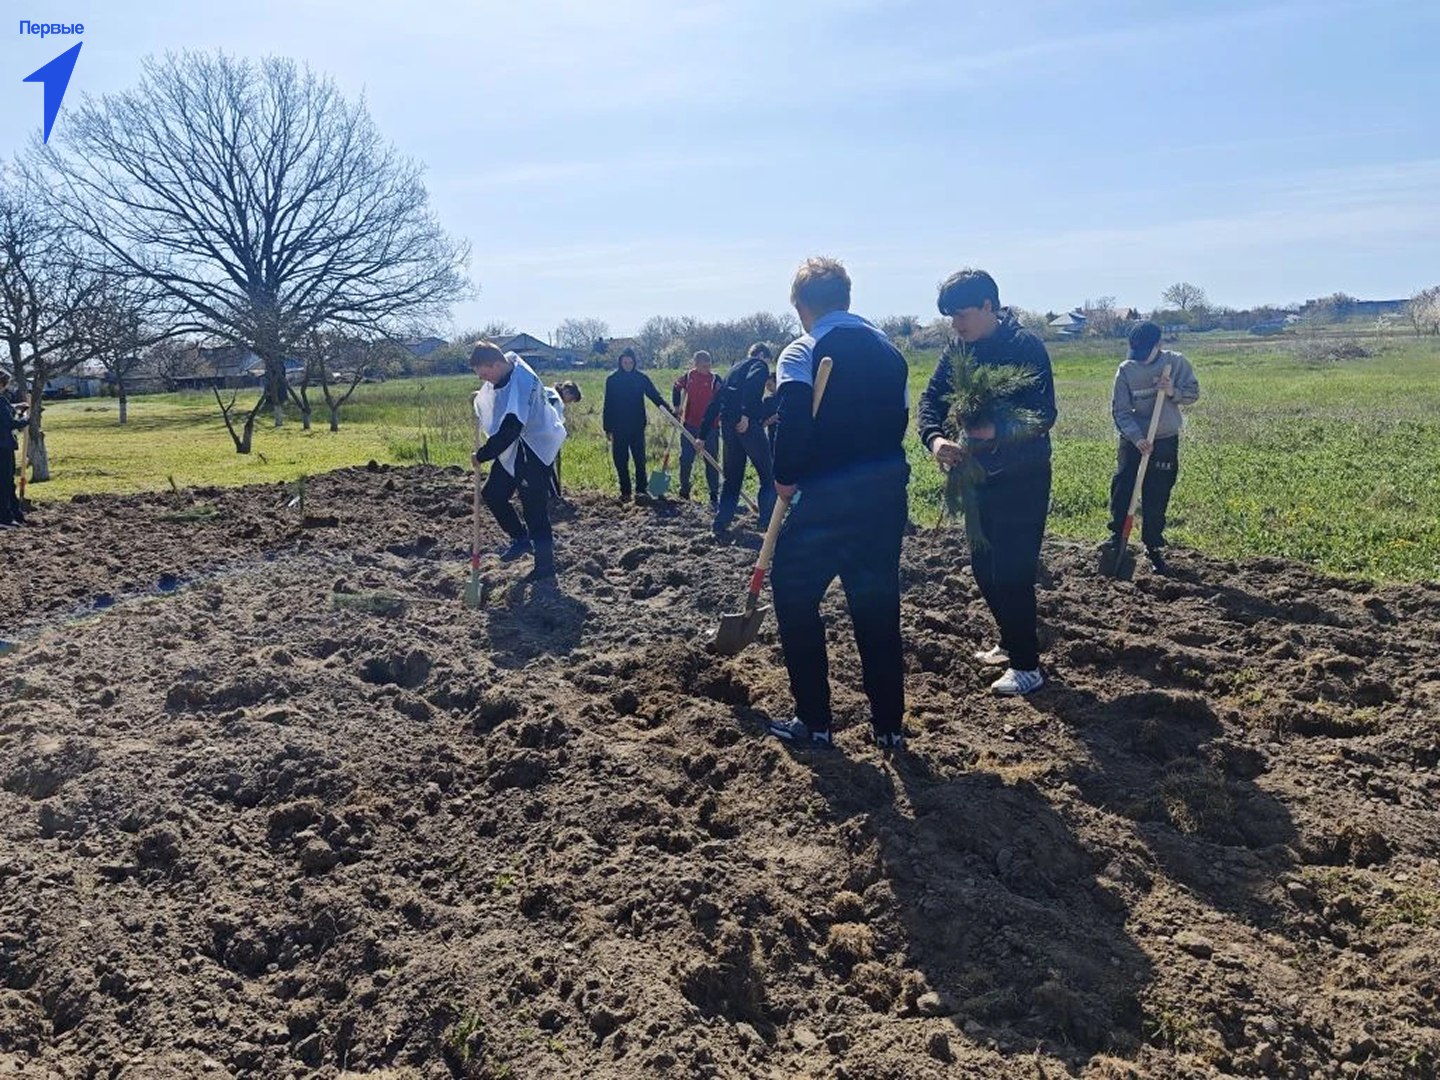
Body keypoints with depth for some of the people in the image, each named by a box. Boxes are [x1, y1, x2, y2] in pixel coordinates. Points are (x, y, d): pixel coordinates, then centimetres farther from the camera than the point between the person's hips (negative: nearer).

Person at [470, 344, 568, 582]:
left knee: (534, 507, -4)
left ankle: (545, 565, 7)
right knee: (492, 493, 12)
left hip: (536, 449, -10)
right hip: (513, 447, 10)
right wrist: (481, 396, 5)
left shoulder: (519, 385, -30)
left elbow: (508, 431, -30)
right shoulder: (509, 363, -1)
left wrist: (482, 456, -20)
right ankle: (520, 538, 28)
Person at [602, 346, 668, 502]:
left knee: (640, 460, 0)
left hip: (637, 426, 0)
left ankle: (641, 490, 9)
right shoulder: (612, 379, 0)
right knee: (620, 461, 4)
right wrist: (607, 428, 3)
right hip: (618, 428, 0)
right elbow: (608, 405, 4)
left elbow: (655, 396, -2)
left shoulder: (641, 378, 0)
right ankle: (625, 492, 14)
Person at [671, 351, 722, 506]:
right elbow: (676, 388, 19)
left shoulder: (715, 379, -9)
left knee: (711, 461, 2)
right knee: (686, 459, 8)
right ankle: (684, 491, 26)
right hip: (690, 425, 3)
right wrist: (676, 407, 15)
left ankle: (714, 495, 9)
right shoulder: (688, 376, 0)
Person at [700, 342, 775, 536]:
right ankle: (768, 523, -2)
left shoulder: (733, 370, 27)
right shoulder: (759, 365, 5)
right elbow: (752, 383, -20)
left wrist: (703, 435, 25)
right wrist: (746, 413, -29)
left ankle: (720, 525, 8)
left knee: (732, 479, 14)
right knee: (768, 477, 3)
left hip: (727, 426, 7)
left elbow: (714, 404, 25)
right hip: (749, 424, -7)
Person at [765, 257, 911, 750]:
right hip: (888, 493, 6)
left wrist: (785, 478, -8)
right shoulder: (889, 351, 12)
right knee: (878, 606, 13)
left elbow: (795, 421, -21)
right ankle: (888, 724, 19)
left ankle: (813, 721, 14)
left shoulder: (802, 353, -8)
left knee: (795, 599, 10)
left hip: (826, 500, -6)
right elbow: (900, 418, 13)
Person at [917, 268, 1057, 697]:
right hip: (979, 477, 8)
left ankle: (1027, 665, 7)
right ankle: (1011, 643, 34)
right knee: (984, 568, 16)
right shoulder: (959, 351, 6)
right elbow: (931, 398, 0)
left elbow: (1043, 415, -24)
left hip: (1021, 480, -8)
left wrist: (996, 431, -41)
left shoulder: (1026, 347, -16)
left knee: (1012, 573, -5)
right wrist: (935, 439, -20)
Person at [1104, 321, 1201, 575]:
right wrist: (1136, 437, -20)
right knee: (1122, 489, -5)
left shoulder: (1177, 362, -5)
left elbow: (1193, 393, -1)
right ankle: (1116, 535, 11)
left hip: (1166, 442, 0)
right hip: (1133, 440, 0)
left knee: (1157, 498, 5)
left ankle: (1153, 548, 17)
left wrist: (1173, 392, -22)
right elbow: (1120, 410, -7)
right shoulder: (1125, 370, -6)